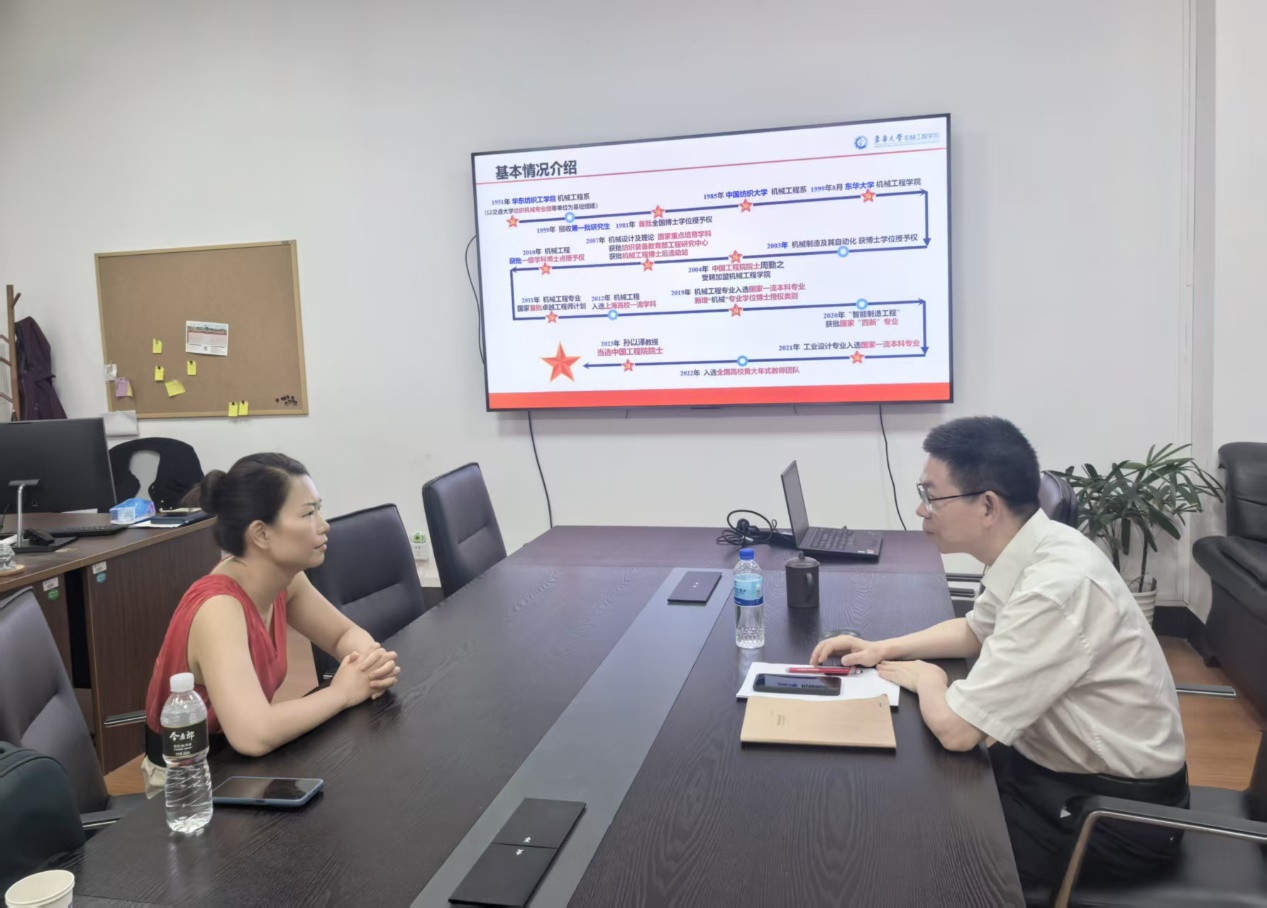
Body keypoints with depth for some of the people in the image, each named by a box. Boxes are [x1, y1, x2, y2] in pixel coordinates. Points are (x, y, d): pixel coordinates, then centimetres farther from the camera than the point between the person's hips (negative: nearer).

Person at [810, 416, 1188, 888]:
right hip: (1059, 762, 8)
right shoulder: (1028, 551, -4)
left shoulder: (1056, 586, -32)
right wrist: (883, 648, 4)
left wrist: (925, 678, -9)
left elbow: (954, 728, -30)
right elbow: (976, 631, 17)